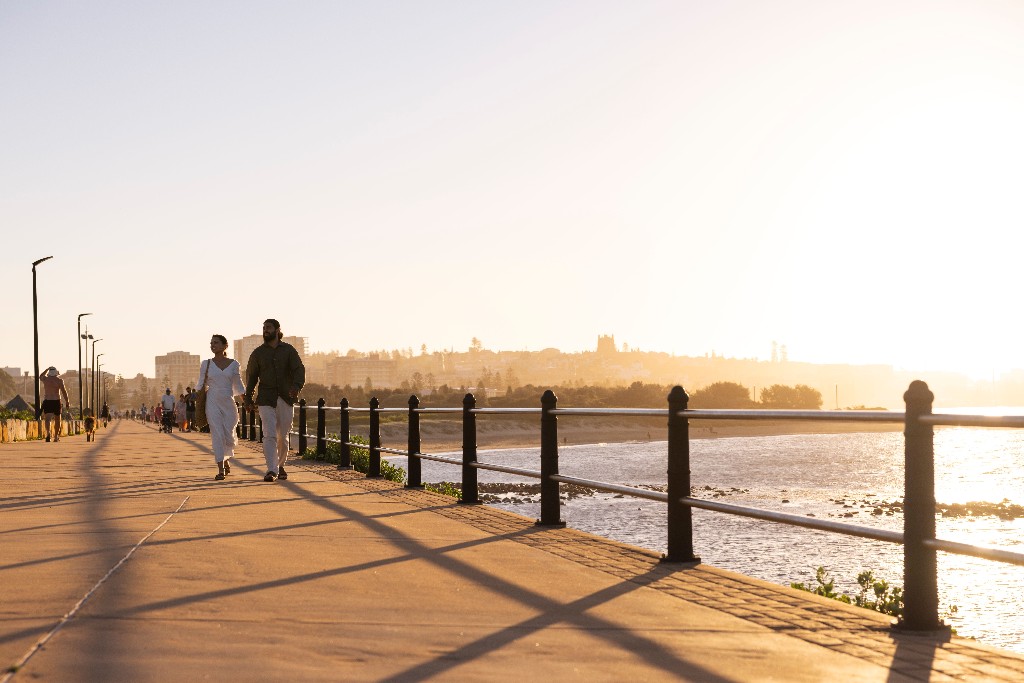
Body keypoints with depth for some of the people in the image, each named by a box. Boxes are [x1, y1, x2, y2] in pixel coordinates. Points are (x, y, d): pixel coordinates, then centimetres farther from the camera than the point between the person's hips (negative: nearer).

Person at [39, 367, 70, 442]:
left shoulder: (45, 379, 2)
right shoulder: (59, 380, -4)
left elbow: (41, 377, 27)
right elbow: (64, 392, -7)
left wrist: (47, 369, 35)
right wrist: (67, 402, -1)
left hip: (47, 401, 0)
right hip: (56, 401, 0)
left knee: (47, 418, -10)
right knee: (57, 419, 15)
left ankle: (48, 432, -36)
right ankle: (56, 437, 24)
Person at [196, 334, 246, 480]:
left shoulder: (234, 364, 4)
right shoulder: (206, 364, 5)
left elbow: (239, 386, 9)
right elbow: (201, 385, 12)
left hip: (229, 402, 1)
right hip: (212, 402, -1)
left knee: (229, 436, 0)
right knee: (217, 435, -9)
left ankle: (226, 459, 32)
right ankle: (221, 469, -7)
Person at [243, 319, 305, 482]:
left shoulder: (289, 350, 4)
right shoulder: (258, 353, 6)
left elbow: (299, 370, -5)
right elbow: (251, 375, 13)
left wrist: (296, 386, -25)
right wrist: (247, 398, 13)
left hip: (285, 399, 1)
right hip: (266, 400, -1)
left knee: (283, 436, 10)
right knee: (269, 435, -14)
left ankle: (280, 465, 29)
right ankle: (271, 471, -19)